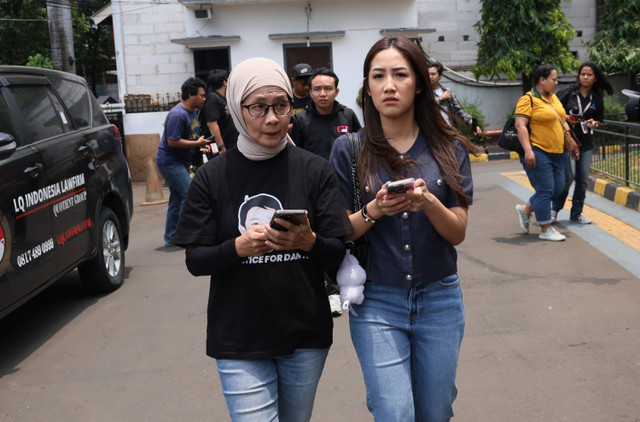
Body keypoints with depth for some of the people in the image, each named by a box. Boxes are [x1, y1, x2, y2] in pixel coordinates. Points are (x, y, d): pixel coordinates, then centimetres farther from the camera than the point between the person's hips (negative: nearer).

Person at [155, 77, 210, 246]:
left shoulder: (191, 112, 11)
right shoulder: (178, 115, -20)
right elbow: (173, 141, -24)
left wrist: (201, 145, 5)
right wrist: (197, 143, -19)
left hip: (180, 162, 10)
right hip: (170, 161, -10)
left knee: (177, 199, 12)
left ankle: (170, 238, 19)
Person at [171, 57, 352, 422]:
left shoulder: (315, 170, -3)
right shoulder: (212, 177, -3)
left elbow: (337, 255, -3)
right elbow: (195, 260, -3)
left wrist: (309, 242, -25)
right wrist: (237, 248, -23)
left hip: (305, 336, 1)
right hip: (239, 340, -1)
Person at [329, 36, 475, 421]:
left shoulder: (449, 149, 0)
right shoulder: (350, 149, -4)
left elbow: (458, 233, -2)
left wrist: (428, 203, -22)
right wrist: (373, 211, -22)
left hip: (439, 298, 2)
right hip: (377, 302, -2)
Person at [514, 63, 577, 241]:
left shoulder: (553, 97, 17)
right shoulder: (528, 99, -9)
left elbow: (563, 122, 25)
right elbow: (520, 125, -17)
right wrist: (528, 150, -25)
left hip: (556, 153, 9)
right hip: (538, 153, -9)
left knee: (557, 188, 10)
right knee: (545, 190, -5)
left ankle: (525, 210, 26)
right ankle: (546, 230, 6)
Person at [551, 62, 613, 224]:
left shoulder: (597, 98, 5)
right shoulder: (569, 93, -4)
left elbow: (600, 119, 15)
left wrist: (594, 123, -7)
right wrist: (566, 118, -19)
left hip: (585, 143, 4)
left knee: (583, 179, 5)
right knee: (567, 177, -8)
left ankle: (576, 213, 18)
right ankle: (555, 209, 12)